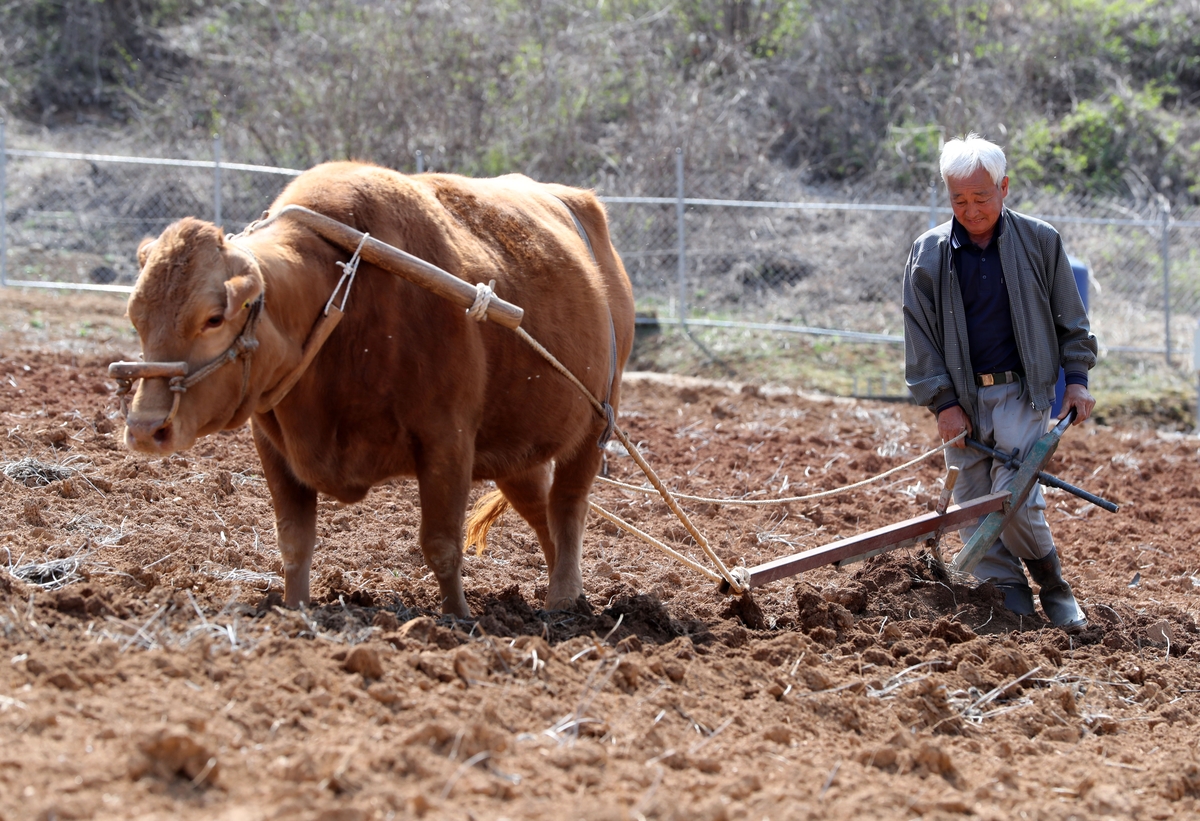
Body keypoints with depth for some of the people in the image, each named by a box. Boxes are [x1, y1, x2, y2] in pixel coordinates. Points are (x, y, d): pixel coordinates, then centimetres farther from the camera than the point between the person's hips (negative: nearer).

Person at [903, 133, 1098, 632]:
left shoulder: (1039, 242, 0)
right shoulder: (929, 254, 0)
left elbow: (1069, 317, 9)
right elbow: (920, 334, 2)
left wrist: (1077, 377, 3)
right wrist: (942, 401, -4)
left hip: (1022, 390, -2)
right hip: (963, 397, 2)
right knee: (973, 503, 2)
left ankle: (1053, 585, 6)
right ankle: (1010, 595, 12)